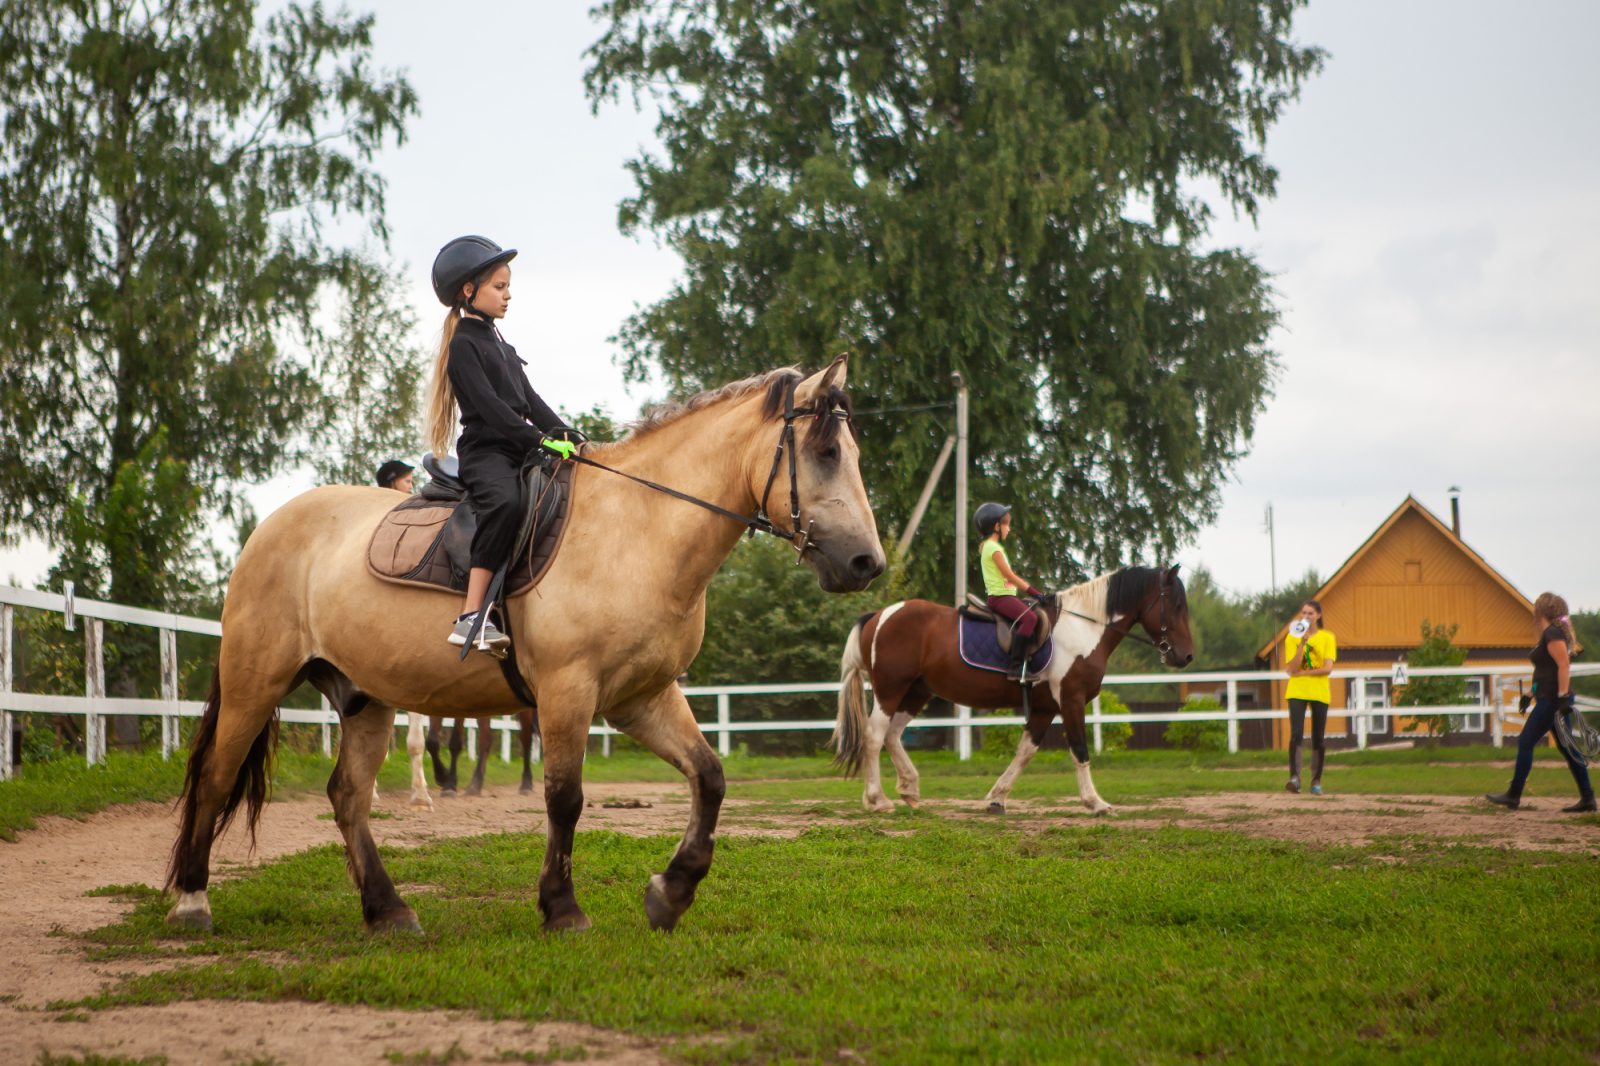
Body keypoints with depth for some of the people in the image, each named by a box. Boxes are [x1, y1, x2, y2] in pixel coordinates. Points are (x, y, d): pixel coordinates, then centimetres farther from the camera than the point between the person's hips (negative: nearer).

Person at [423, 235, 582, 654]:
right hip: (484, 452, -10)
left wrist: (567, 434, 3)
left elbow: (529, 400, 20)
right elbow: (488, 405, -16)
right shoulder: (464, 345, -4)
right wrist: (541, 440, -23)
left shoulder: (500, 345, 24)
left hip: (518, 452, 10)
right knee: (505, 502, -37)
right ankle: (471, 616, -41)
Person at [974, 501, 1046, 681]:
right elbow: (1009, 576, -15)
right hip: (1000, 596, -11)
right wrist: (1032, 591, -10)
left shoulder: (990, 547, 21)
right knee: (1030, 618, -28)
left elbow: (1009, 576, 20)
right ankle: (1016, 666, -34)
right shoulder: (994, 548, -11)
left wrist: (1033, 591, 15)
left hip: (1004, 595, 11)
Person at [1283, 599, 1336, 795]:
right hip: (1297, 692, 0)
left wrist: (1303, 672, -12)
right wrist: (1302, 642, -15)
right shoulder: (1292, 638, 4)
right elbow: (1292, 668, -9)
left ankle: (1316, 781, 9)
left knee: (1318, 739, 3)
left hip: (1319, 692, 0)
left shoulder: (1327, 637, 3)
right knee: (1296, 734, -16)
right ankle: (1294, 777, -21)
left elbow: (1328, 668, -8)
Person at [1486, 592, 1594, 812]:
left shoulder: (1552, 633, -13)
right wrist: (1531, 695, 28)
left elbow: (1564, 665, -22)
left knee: (1525, 743, -5)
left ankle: (1513, 796, -1)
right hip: (1553, 699, 10)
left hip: (1552, 700, -10)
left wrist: (1563, 696, -27)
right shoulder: (1552, 633, 17)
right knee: (1566, 747, 10)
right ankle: (1587, 798, 9)